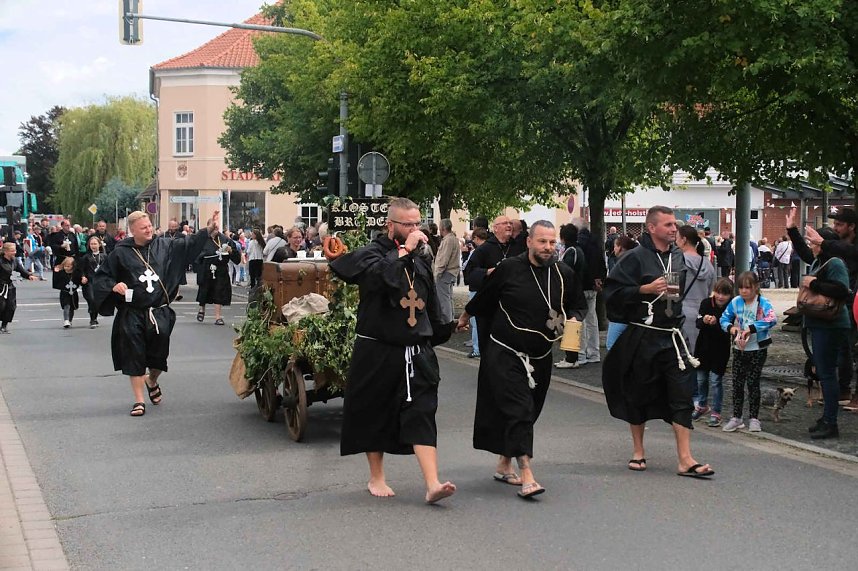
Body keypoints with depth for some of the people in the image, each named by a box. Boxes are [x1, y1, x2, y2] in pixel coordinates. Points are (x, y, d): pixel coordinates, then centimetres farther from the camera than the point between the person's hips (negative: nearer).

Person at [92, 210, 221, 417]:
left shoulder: (163, 245, 6)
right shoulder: (121, 253, -1)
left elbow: (188, 243, 7)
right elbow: (101, 277, 4)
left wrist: (209, 230, -4)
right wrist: (113, 286, -15)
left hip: (159, 312, 2)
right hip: (132, 314, -2)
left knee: (159, 353, 2)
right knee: (134, 355, -1)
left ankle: (151, 381, 36)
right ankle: (139, 400, 8)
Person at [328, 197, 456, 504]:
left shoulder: (420, 262, 13)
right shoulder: (370, 254, -6)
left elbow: (432, 309, 22)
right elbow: (382, 277, -30)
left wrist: (445, 329, 20)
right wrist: (404, 250, -21)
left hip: (417, 352, 4)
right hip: (378, 351, -4)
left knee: (421, 414, -6)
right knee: (374, 414, 8)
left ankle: (433, 485, -14)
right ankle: (376, 478, 26)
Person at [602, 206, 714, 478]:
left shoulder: (678, 257, 10)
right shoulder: (635, 258, -9)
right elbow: (613, 293, -14)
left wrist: (678, 295, 10)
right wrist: (646, 289, -20)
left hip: (672, 336, 4)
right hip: (641, 338, -4)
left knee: (682, 395, -3)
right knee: (639, 395, 8)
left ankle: (686, 460, -3)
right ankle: (638, 452, 26)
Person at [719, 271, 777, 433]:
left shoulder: (763, 303, -13)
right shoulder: (736, 302, 0)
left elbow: (772, 319, -29)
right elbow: (724, 318, 6)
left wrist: (751, 329, -33)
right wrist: (731, 327, -16)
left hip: (758, 349, -4)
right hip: (739, 349, 4)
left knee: (753, 382, 0)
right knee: (737, 383, 7)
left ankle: (754, 418, 12)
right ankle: (736, 418, 16)